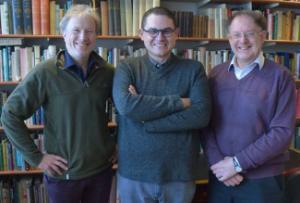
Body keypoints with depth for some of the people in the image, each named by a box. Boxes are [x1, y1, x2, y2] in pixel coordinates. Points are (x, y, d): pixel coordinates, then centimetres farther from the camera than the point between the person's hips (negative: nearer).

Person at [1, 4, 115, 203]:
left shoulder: (107, 72, -3)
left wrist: (118, 142, 6)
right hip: (63, 173, -2)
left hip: (101, 169, 3)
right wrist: (36, 157, -10)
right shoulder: (45, 72, -13)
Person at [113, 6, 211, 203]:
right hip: (133, 173, 0)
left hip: (180, 174, 0)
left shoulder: (194, 69, 0)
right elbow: (125, 105, -19)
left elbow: (201, 115, -13)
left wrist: (145, 118, -16)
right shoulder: (127, 67, -1)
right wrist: (179, 102, -18)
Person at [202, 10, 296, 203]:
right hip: (220, 176, 3)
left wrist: (238, 163, -15)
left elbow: (282, 132, -12)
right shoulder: (216, 74, 3)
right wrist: (217, 163, -11)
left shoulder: (281, 76, -7)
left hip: (262, 180, -2)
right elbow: (206, 122, 1)